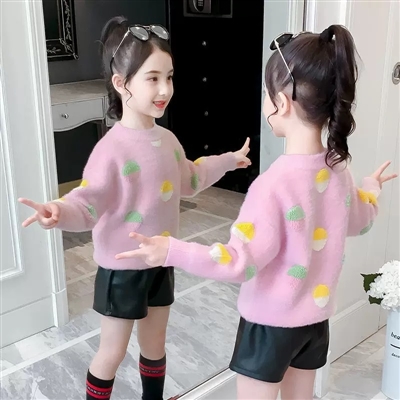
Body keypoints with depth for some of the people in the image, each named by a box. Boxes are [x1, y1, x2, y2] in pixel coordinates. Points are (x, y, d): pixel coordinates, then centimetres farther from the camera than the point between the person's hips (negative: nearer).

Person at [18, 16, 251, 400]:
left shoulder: (167, 139, 1)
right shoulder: (112, 148, -24)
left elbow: (187, 180, 19)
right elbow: (88, 203, -28)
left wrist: (226, 161, 31)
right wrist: (60, 211, -50)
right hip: (122, 269, -6)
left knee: (154, 344, 23)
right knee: (111, 353, 10)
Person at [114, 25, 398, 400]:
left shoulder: (275, 183, -29)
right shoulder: (337, 168, -5)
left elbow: (242, 261, -29)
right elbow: (359, 221, 14)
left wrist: (173, 251, -29)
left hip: (271, 322, -7)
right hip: (316, 317, 7)